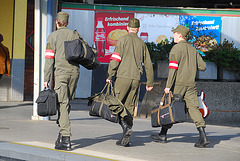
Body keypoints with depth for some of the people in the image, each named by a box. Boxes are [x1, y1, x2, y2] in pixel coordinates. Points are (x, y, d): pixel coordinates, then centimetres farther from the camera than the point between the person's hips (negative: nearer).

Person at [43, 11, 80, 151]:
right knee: (66, 103, 15)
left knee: (62, 104, -8)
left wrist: (46, 78, -2)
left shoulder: (53, 36, 1)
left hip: (61, 71, -4)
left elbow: (50, 58, -3)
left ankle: (66, 139, -15)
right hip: (74, 71, 4)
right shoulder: (74, 35, 12)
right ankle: (62, 132, 15)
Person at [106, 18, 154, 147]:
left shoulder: (123, 39, 1)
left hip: (123, 76, -5)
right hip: (136, 78, 5)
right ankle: (125, 139, 4)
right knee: (129, 107, 6)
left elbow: (116, 58, -9)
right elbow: (148, 64, 18)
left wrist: (110, 75, -5)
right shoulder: (142, 44, 16)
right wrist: (150, 83, 25)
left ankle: (126, 126, -22)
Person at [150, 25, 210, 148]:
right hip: (191, 84, 6)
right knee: (193, 108, 0)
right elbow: (202, 66, 16)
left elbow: (173, 67, -15)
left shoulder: (177, 48, -6)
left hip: (178, 83, -6)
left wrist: (168, 85, -17)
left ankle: (163, 135, 16)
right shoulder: (193, 50, 15)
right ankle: (203, 137, -14)